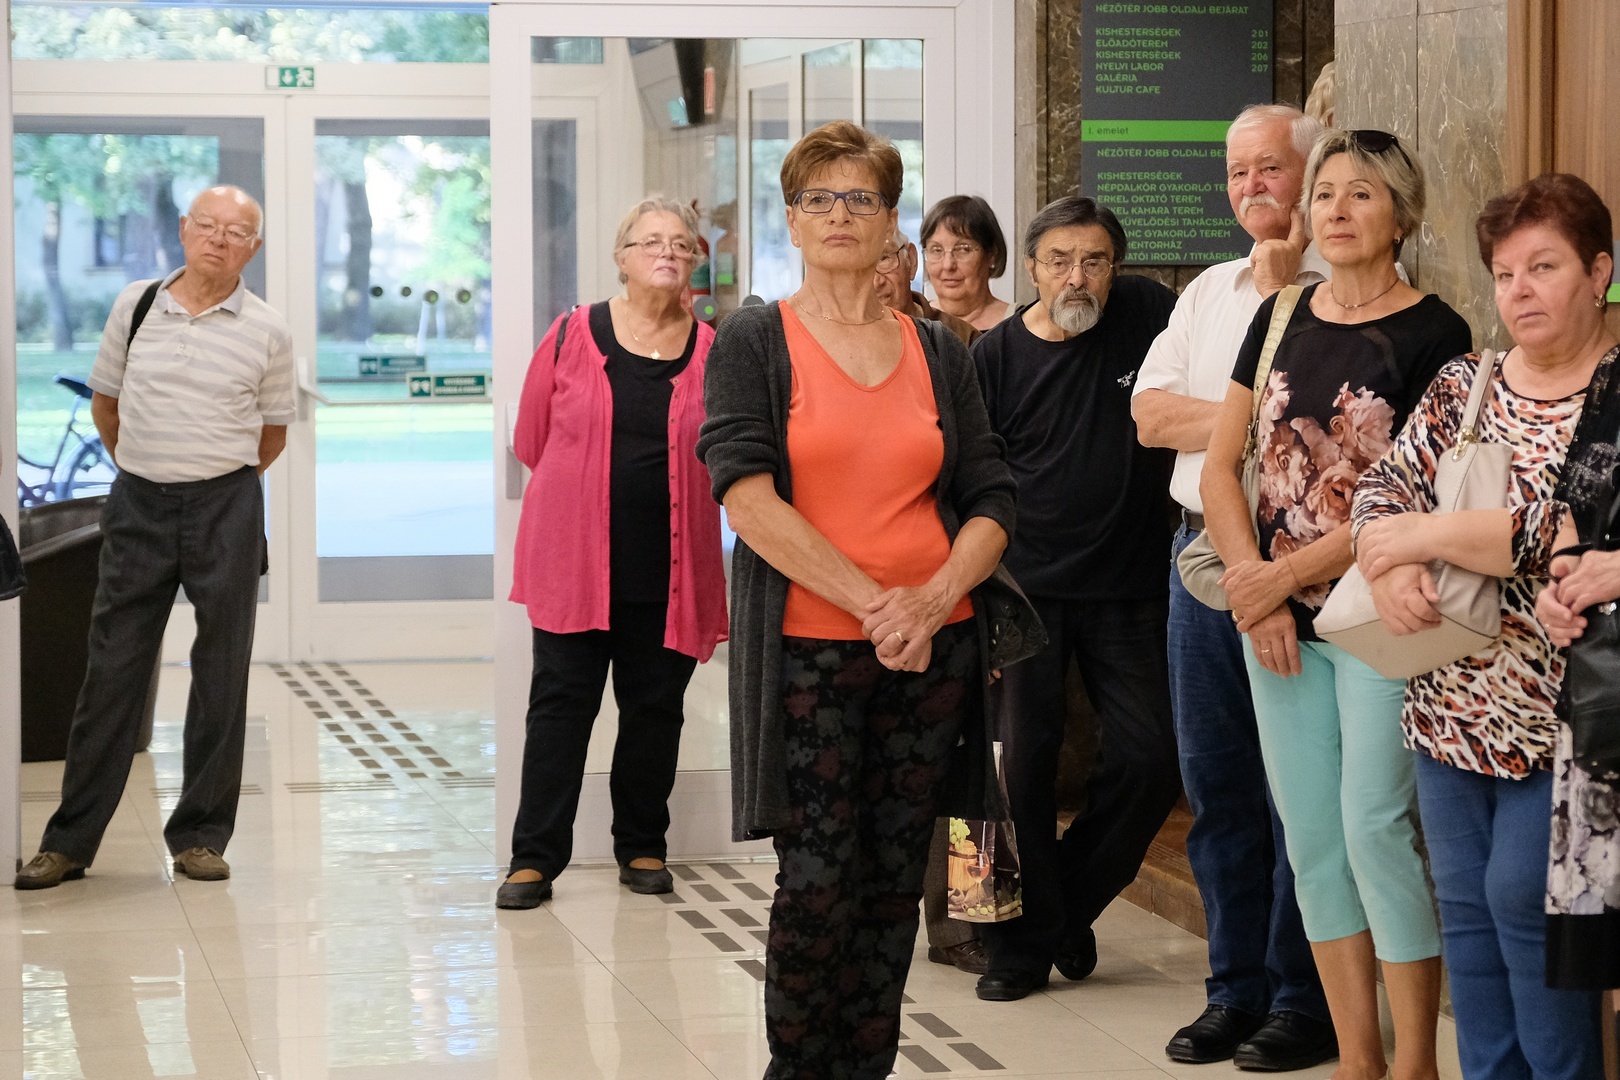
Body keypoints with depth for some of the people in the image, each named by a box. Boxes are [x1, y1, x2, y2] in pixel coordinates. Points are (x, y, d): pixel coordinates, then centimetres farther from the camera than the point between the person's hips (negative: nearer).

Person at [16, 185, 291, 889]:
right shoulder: (136, 306, 4)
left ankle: (201, 835, 13)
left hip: (225, 507, -1)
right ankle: (69, 841, 7)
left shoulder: (267, 332, -1)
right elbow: (105, 402, 16)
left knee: (220, 677, 3)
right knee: (111, 670, 2)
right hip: (137, 506, 1)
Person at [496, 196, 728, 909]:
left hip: (668, 569, 1)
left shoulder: (711, 351, 2)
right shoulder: (574, 335, 0)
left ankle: (642, 846, 22)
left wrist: (659, 497, 3)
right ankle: (535, 857, 4)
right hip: (575, 562, -1)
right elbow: (531, 440, 7)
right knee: (561, 704, 0)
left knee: (655, 708, 9)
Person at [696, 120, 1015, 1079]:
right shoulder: (755, 341, 0)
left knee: (894, 881, 5)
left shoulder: (939, 353, 11)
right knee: (818, 882, -5)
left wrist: (934, 598, -11)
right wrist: (873, 602, -17)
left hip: (930, 647, 3)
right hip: (811, 649, -3)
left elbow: (991, 502, 9)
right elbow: (748, 498, -11)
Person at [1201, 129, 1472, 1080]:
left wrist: (1288, 572, -12)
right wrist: (1256, 584, -3)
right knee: (1312, 838, 8)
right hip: (1279, 618, 6)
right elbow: (1221, 465, 10)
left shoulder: (1434, 334, -6)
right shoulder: (1280, 320, 10)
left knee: (1377, 825, -10)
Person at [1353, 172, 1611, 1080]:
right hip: (1452, 703, 6)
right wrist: (1392, 570, -20)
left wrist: (1419, 536, -18)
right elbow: (1384, 490, 3)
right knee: (1465, 902, 10)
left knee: (1523, 898, -8)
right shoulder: (1463, 385, 10)